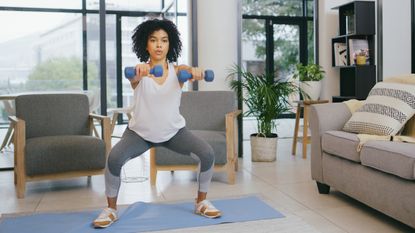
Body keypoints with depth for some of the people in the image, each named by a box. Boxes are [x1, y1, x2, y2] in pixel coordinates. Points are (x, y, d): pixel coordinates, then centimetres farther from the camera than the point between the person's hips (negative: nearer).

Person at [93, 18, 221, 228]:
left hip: (174, 131, 1)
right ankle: (111, 209, -4)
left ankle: (201, 202, 4)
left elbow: (188, 71, -36)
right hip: (140, 132, -1)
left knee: (207, 154, -19)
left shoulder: (177, 70, -12)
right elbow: (133, 76, -40)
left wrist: (194, 71, -62)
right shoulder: (140, 71, -16)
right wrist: (137, 72, -66)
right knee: (114, 158, -27)